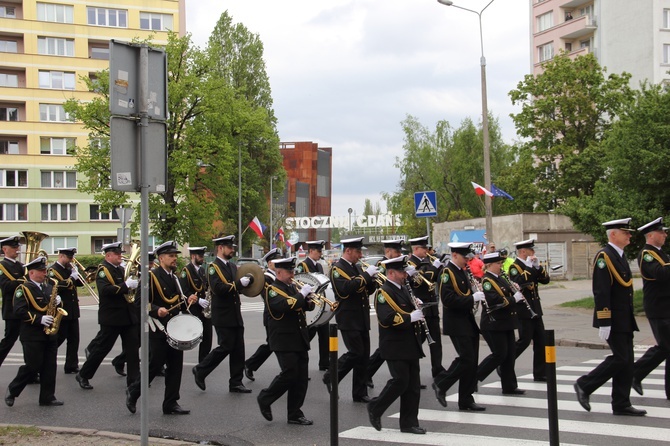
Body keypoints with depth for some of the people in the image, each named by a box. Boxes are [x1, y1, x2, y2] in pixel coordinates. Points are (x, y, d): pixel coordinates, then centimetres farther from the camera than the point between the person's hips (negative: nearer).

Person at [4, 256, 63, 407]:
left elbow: (53, 303, 24)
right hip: (33, 336, -7)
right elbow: (19, 311, -18)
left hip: (50, 334, 7)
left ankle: (47, 398, 12)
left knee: (49, 367, 6)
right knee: (33, 366, -4)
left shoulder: (48, 286, 14)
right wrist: (39, 319, -24)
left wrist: (57, 301, 0)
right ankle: (12, 390, 16)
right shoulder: (23, 289, -9)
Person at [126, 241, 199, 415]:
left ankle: (171, 404, 11)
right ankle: (133, 392, 18)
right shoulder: (151, 276, -9)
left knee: (175, 367, 5)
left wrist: (188, 301, 2)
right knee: (155, 365, -3)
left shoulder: (174, 277, 16)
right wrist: (156, 310, -29)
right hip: (158, 330, -7)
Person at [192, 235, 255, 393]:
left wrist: (248, 279, -2)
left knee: (238, 349, 6)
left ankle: (236, 383, 12)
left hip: (236, 315, 8)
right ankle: (200, 371, 12)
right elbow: (218, 288, -22)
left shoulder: (233, 266, 15)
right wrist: (239, 283, -24)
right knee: (225, 347, -6)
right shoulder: (213, 267, -9)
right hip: (223, 316, -7)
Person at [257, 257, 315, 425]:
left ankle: (295, 414, 12)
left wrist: (309, 300, -5)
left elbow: (305, 306, 16)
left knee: (301, 378, 5)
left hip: (299, 340, 7)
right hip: (284, 340, -7)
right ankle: (265, 399, 11)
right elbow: (284, 306, -25)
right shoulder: (272, 290, -7)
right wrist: (301, 294, -19)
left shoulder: (293, 288, 16)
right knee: (289, 374, -11)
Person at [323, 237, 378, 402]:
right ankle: (331, 377, 8)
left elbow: (368, 290, 17)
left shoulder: (357, 268, 16)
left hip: (362, 318, 8)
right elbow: (345, 288, -25)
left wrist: (373, 278, -4)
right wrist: (366, 274, -22)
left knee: (364, 355, 6)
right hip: (348, 319, -8)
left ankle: (360, 393, 12)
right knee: (356, 352, -12)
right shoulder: (337, 268, -9)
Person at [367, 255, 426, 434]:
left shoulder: (404, 290, 15)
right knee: (400, 381, -10)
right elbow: (387, 319, -26)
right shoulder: (384, 292, -13)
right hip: (395, 347, -9)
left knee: (413, 385, 7)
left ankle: (409, 423, 12)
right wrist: (410, 317, -23)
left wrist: (418, 311, 6)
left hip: (410, 346, 9)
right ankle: (375, 408, 11)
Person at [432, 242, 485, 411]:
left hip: (469, 322, 9)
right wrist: (473, 298, -24)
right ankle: (441, 384, 6)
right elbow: (449, 299, -24)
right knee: (466, 359, -12)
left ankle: (466, 400, 13)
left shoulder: (463, 271, 13)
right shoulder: (447, 273, -14)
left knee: (471, 361, 8)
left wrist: (477, 289, 1)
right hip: (457, 324, -9)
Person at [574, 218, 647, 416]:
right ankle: (584, 385, 5)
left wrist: (629, 319, 20)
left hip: (625, 320, 9)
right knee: (620, 358, -9)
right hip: (613, 320, -9)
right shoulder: (604, 257, -15)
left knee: (626, 361, 8)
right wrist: (604, 323, -24)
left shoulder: (621, 256, 15)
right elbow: (601, 292, -21)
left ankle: (622, 405, 14)